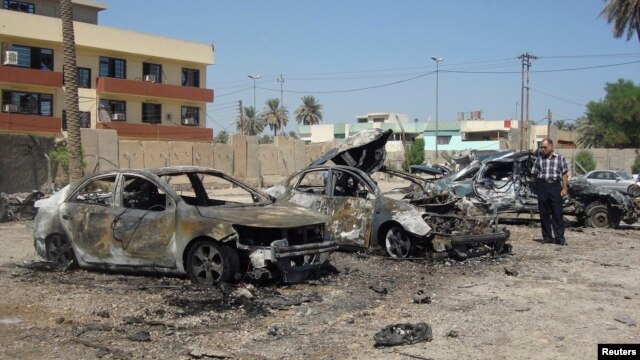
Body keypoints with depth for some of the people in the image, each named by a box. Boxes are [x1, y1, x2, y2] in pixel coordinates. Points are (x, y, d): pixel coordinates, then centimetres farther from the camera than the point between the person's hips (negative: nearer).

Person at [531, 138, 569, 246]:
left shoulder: (560, 158, 5)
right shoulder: (539, 159, 9)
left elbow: (564, 174, 3)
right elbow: (535, 174, 14)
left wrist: (564, 188, -3)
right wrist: (539, 183, 4)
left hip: (555, 186, -2)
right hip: (542, 187, 2)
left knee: (557, 213, -1)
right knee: (544, 213, 5)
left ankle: (560, 238, 2)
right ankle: (547, 237, 13)